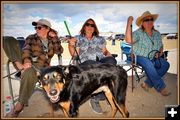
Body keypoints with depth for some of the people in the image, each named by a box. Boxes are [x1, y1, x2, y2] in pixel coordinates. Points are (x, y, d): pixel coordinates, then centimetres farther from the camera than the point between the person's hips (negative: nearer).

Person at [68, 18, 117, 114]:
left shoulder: (100, 39, 27)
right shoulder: (78, 38, 18)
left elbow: (105, 52, 24)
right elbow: (74, 54, 12)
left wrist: (110, 56, 3)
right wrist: (71, 45, -5)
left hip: (102, 60, 4)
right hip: (87, 62, -3)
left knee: (111, 61, -35)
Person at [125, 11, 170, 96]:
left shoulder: (157, 34, 8)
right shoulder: (138, 33, -10)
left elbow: (161, 46, 20)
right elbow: (128, 40, -29)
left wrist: (159, 52, -3)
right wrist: (129, 24, -33)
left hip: (153, 58, 6)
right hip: (140, 57, -5)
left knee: (165, 64, -19)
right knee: (149, 65, -35)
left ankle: (147, 84, -13)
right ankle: (161, 87, -19)